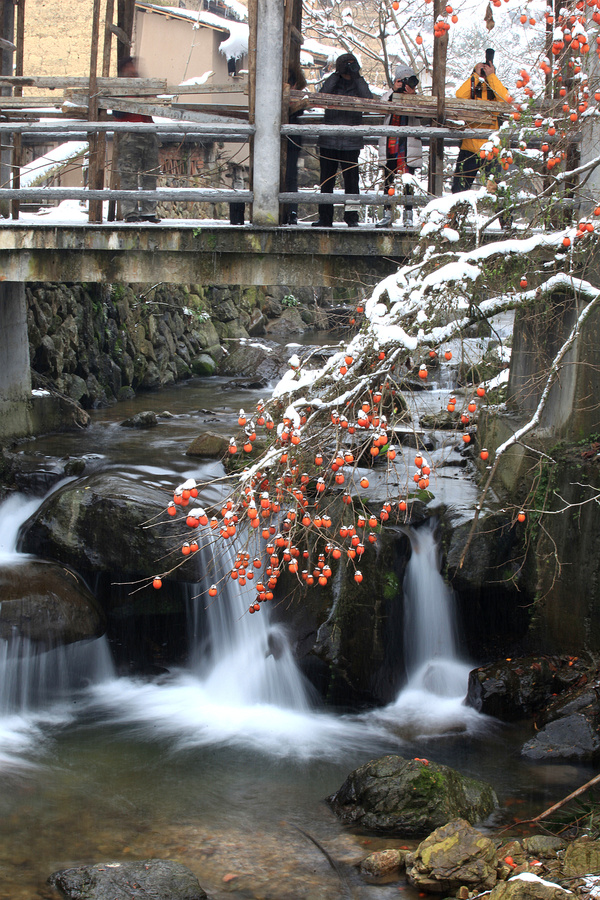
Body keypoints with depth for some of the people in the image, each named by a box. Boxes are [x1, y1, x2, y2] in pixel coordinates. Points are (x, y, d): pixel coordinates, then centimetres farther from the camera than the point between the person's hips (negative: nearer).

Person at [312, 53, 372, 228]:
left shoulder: (359, 85, 9)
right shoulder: (332, 82, 9)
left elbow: (367, 99, -12)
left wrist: (357, 77, -12)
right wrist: (336, 75, -11)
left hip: (351, 142, -1)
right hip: (328, 141, 1)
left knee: (351, 180, -3)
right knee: (326, 180, 3)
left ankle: (351, 217, 3)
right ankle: (325, 218, 9)